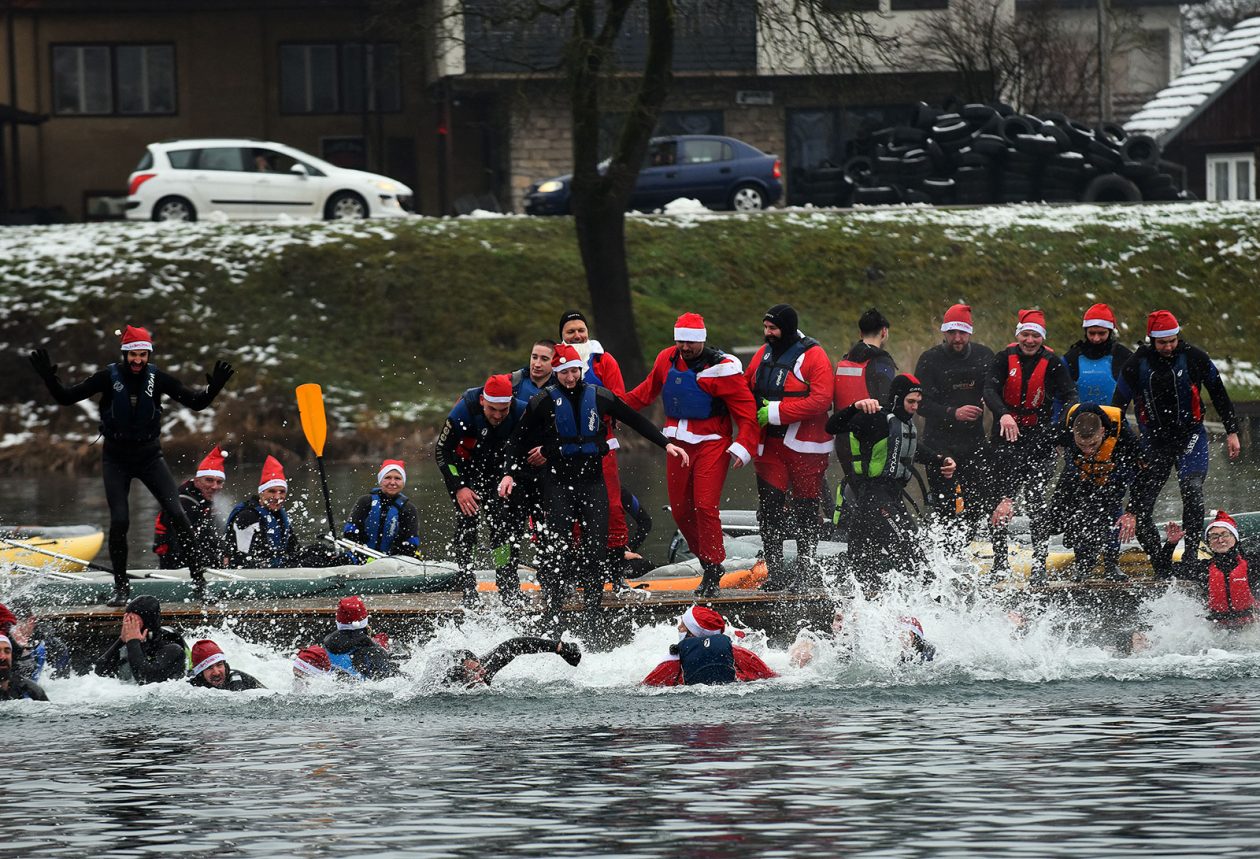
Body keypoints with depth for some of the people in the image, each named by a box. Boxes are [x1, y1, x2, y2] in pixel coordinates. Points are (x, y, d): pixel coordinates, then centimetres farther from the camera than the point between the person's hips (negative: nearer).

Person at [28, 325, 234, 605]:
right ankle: (121, 586, 4)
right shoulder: (108, 377, -11)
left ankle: (198, 577, 2)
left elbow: (196, 402, -3)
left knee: (176, 513, -10)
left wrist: (214, 388, -22)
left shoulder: (157, 378, -8)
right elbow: (66, 397, -8)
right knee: (119, 521, -11)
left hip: (149, 455, 1)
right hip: (116, 458, -1)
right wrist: (49, 378, -25)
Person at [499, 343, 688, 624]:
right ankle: (552, 611, -5)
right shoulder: (545, 401, -1)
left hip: (593, 478, 2)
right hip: (558, 481, -2)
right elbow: (519, 439, 6)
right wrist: (510, 472, -6)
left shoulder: (600, 397, 4)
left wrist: (665, 444, 9)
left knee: (596, 548, -1)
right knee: (556, 547, -9)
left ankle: (594, 611, 7)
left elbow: (636, 421, 13)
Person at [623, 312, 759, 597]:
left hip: (712, 444, -6)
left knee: (705, 506, -16)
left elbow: (746, 411, -13)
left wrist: (743, 447, -23)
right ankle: (707, 560, 22)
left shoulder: (721, 368, -13)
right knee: (680, 509, 6)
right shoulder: (667, 360, 5)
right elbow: (648, 390, 23)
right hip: (678, 444, 6)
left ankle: (713, 571, -7)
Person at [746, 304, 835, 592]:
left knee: (805, 509, 4)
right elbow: (745, 387, 21)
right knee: (769, 506, -2)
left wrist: (776, 412, -20)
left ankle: (805, 571, 15)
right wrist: (754, 411, -2)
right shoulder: (764, 354, 10)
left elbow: (820, 401, -19)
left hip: (805, 446, -5)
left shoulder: (813, 356, -10)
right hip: (769, 444, 5)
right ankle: (775, 573, 4)